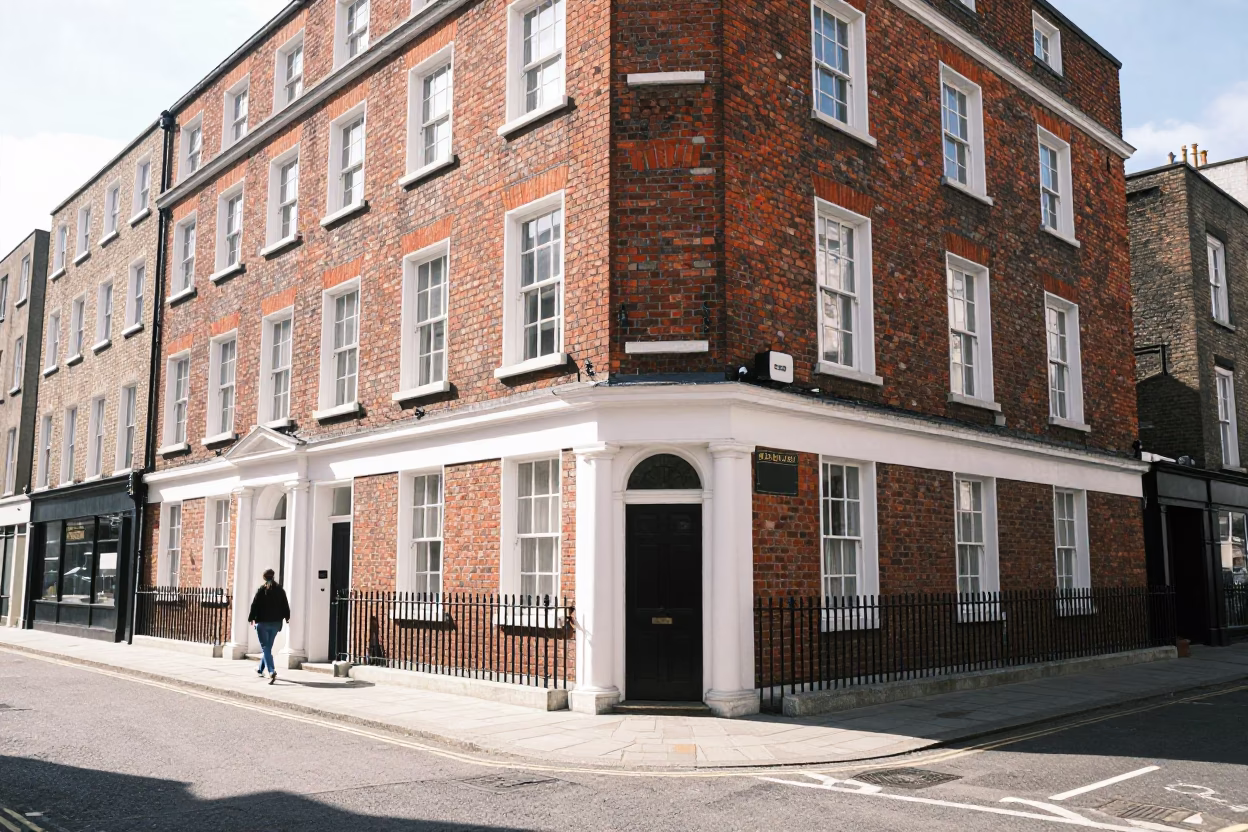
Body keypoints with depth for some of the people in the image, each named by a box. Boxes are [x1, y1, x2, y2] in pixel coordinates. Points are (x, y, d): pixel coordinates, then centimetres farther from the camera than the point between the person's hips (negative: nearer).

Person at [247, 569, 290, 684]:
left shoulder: (261, 589, -8)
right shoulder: (280, 590, 4)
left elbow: (254, 605, -7)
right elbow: (285, 605, 7)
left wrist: (251, 618, 4)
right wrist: (287, 617, 18)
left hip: (263, 622, -5)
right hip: (276, 623, 5)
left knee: (265, 647, -6)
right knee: (268, 647, 19)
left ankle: (272, 671, -23)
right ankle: (260, 670, 35)